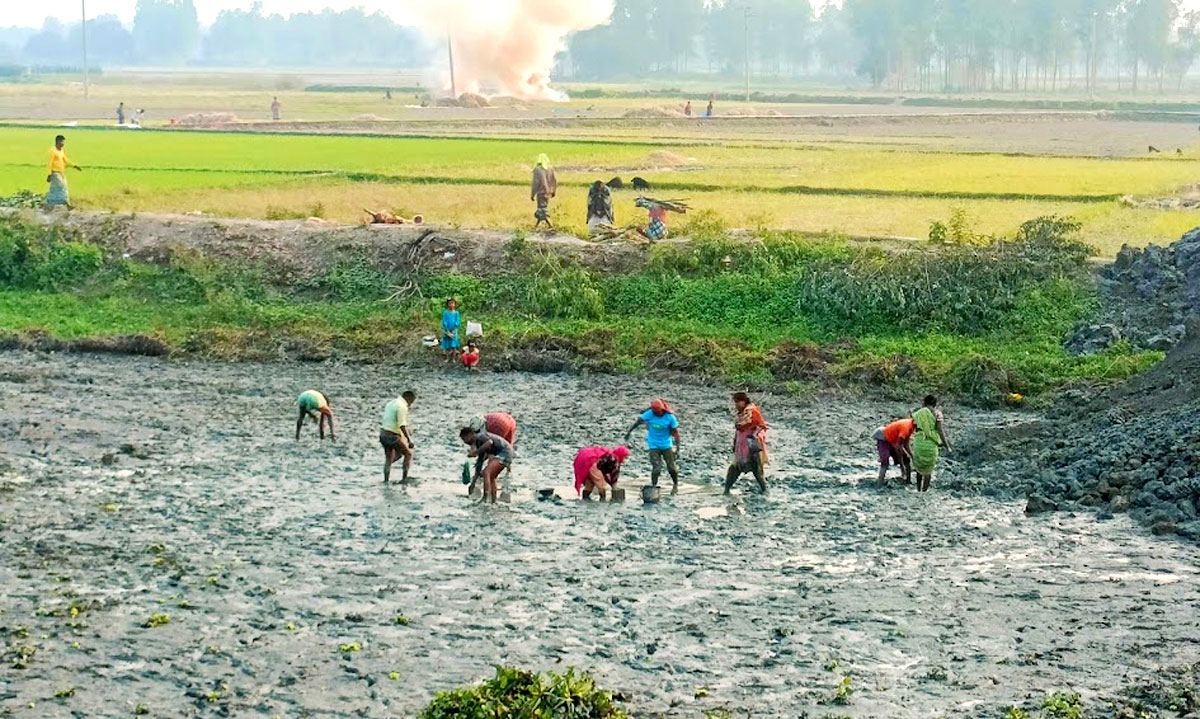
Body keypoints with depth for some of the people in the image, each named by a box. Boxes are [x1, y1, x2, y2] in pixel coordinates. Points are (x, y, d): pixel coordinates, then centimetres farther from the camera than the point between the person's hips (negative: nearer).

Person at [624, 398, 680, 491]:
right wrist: (629, 432, 9)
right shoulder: (649, 414, -15)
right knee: (656, 469, -12)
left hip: (666, 445, 1)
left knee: (672, 468, 7)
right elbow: (638, 422, 1)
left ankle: (675, 485, 33)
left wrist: (677, 449, -11)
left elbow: (676, 433, -9)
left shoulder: (670, 417, -16)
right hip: (654, 445, -1)